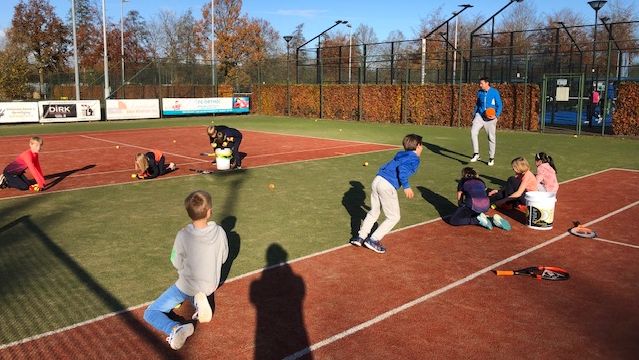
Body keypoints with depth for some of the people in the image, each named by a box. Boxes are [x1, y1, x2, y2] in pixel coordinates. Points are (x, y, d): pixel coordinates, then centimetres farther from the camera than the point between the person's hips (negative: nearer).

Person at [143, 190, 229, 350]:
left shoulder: (183, 235, -26)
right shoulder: (219, 232, -19)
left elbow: (177, 264, -10)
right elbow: (223, 258, -2)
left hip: (186, 288, -3)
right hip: (211, 285, 3)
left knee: (149, 314, 7)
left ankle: (175, 329, -23)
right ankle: (199, 299, 6)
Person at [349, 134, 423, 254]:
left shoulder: (400, 154, 22)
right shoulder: (415, 159, -1)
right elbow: (403, 169, -19)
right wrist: (406, 186, -21)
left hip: (377, 180, 8)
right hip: (388, 186, -8)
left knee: (373, 212, 23)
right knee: (394, 217, 7)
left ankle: (360, 237, 23)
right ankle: (373, 240, 3)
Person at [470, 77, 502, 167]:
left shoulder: (495, 92, -6)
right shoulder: (479, 92, 7)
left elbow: (499, 105, -4)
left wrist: (496, 115, -18)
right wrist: (474, 116, 15)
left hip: (490, 118, -3)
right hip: (479, 116, 3)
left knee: (491, 138, 3)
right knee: (473, 132, -19)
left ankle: (491, 158, 19)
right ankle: (476, 154, -13)